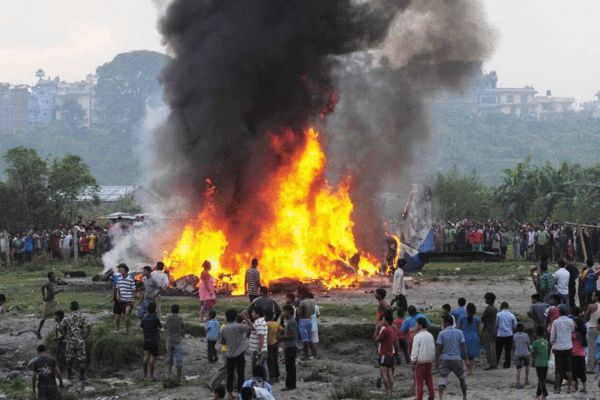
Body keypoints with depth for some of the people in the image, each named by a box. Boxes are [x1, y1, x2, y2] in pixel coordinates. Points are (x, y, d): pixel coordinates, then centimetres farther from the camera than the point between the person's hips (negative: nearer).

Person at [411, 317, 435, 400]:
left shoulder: (417, 336, -13)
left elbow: (415, 350, -14)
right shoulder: (430, 336, 6)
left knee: (419, 382, 0)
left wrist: (413, 361, -9)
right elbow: (433, 349, 12)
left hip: (420, 362, -6)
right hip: (429, 361, 6)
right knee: (429, 381, 13)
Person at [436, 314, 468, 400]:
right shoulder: (459, 333, 1)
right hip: (456, 359, 2)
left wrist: (436, 361, 2)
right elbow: (463, 347, 0)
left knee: (443, 378, -5)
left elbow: (438, 349, -6)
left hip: (444, 359, -2)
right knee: (462, 378, 19)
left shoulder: (442, 333, -5)